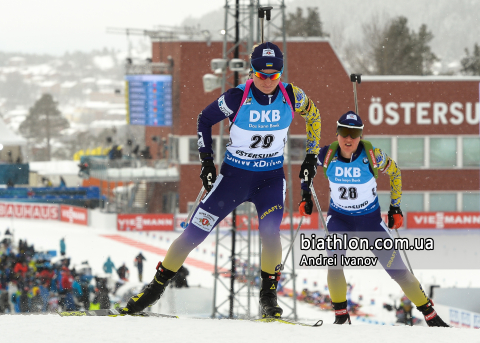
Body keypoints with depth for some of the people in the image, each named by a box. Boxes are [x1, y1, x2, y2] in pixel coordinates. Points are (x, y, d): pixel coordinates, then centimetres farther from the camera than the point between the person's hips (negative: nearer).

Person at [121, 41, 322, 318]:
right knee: (195, 232, -4)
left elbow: (314, 115, 12)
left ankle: (269, 295, -7)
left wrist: (312, 155, 10)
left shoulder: (291, 96, -11)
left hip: (271, 178, 1)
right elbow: (205, 119, 0)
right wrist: (207, 161, 0)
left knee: (270, 232, -24)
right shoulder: (237, 97, -17)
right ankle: (157, 287, 10)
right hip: (234, 174, -1)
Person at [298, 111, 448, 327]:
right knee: (334, 261, -24)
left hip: (370, 219, -1)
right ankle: (341, 315, -8)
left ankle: (429, 314, 13)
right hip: (339, 218, 1)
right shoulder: (328, 154, -15)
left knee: (396, 269, -1)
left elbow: (395, 173, -2)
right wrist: (305, 196, 2)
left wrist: (395, 207, -1)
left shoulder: (372, 155, -20)